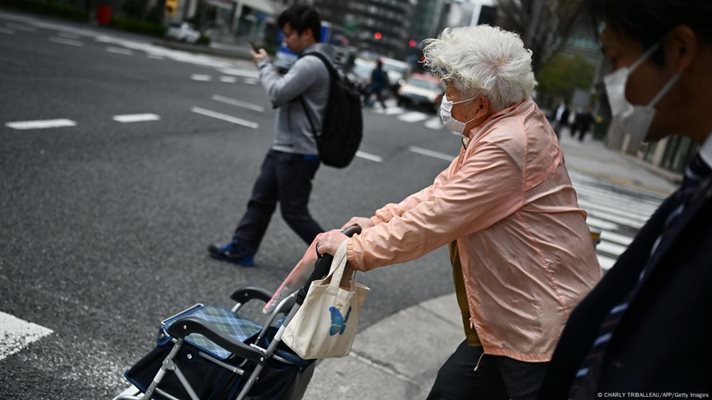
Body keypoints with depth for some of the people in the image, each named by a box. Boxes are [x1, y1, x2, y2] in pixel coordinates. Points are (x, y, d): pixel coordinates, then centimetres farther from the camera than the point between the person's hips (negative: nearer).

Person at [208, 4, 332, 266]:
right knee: (261, 199, 15)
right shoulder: (314, 61, 13)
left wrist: (264, 64, -8)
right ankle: (241, 248, 25)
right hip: (284, 147, 10)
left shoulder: (311, 64, -22)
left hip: (297, 153, -10)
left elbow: (278, 93, -21)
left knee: (294, 212, 1)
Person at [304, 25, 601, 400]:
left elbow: (435, 219, -23)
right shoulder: (501, 127, 8)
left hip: (546, 324, -9)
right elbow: (443, 189, 12)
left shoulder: (507, 145, -24)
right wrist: (377, 221, 4)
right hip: (511, 317, 9)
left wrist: (354, 248, -14)